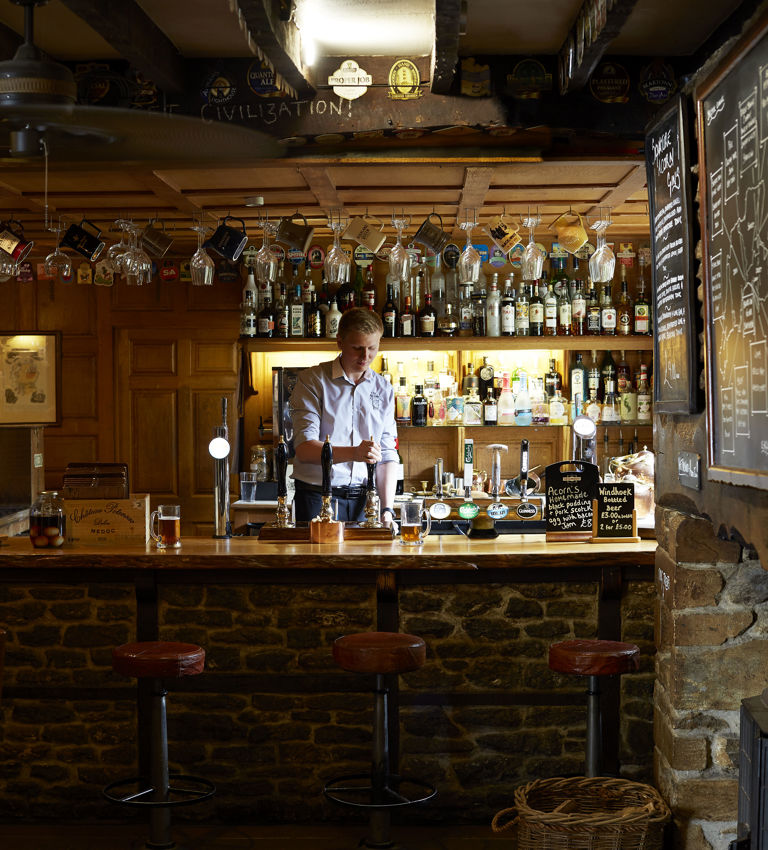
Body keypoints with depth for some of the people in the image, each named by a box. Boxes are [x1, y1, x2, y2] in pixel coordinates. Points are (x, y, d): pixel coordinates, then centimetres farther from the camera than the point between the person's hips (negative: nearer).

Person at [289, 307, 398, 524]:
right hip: (317, 497, -3)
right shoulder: (312, 381, -2)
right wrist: (353, 453, -29)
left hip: (365, 498, 3)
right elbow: (304, 449, -12)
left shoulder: (384, 389, 12)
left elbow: (387, 455, 10)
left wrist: (387, 510, -3)